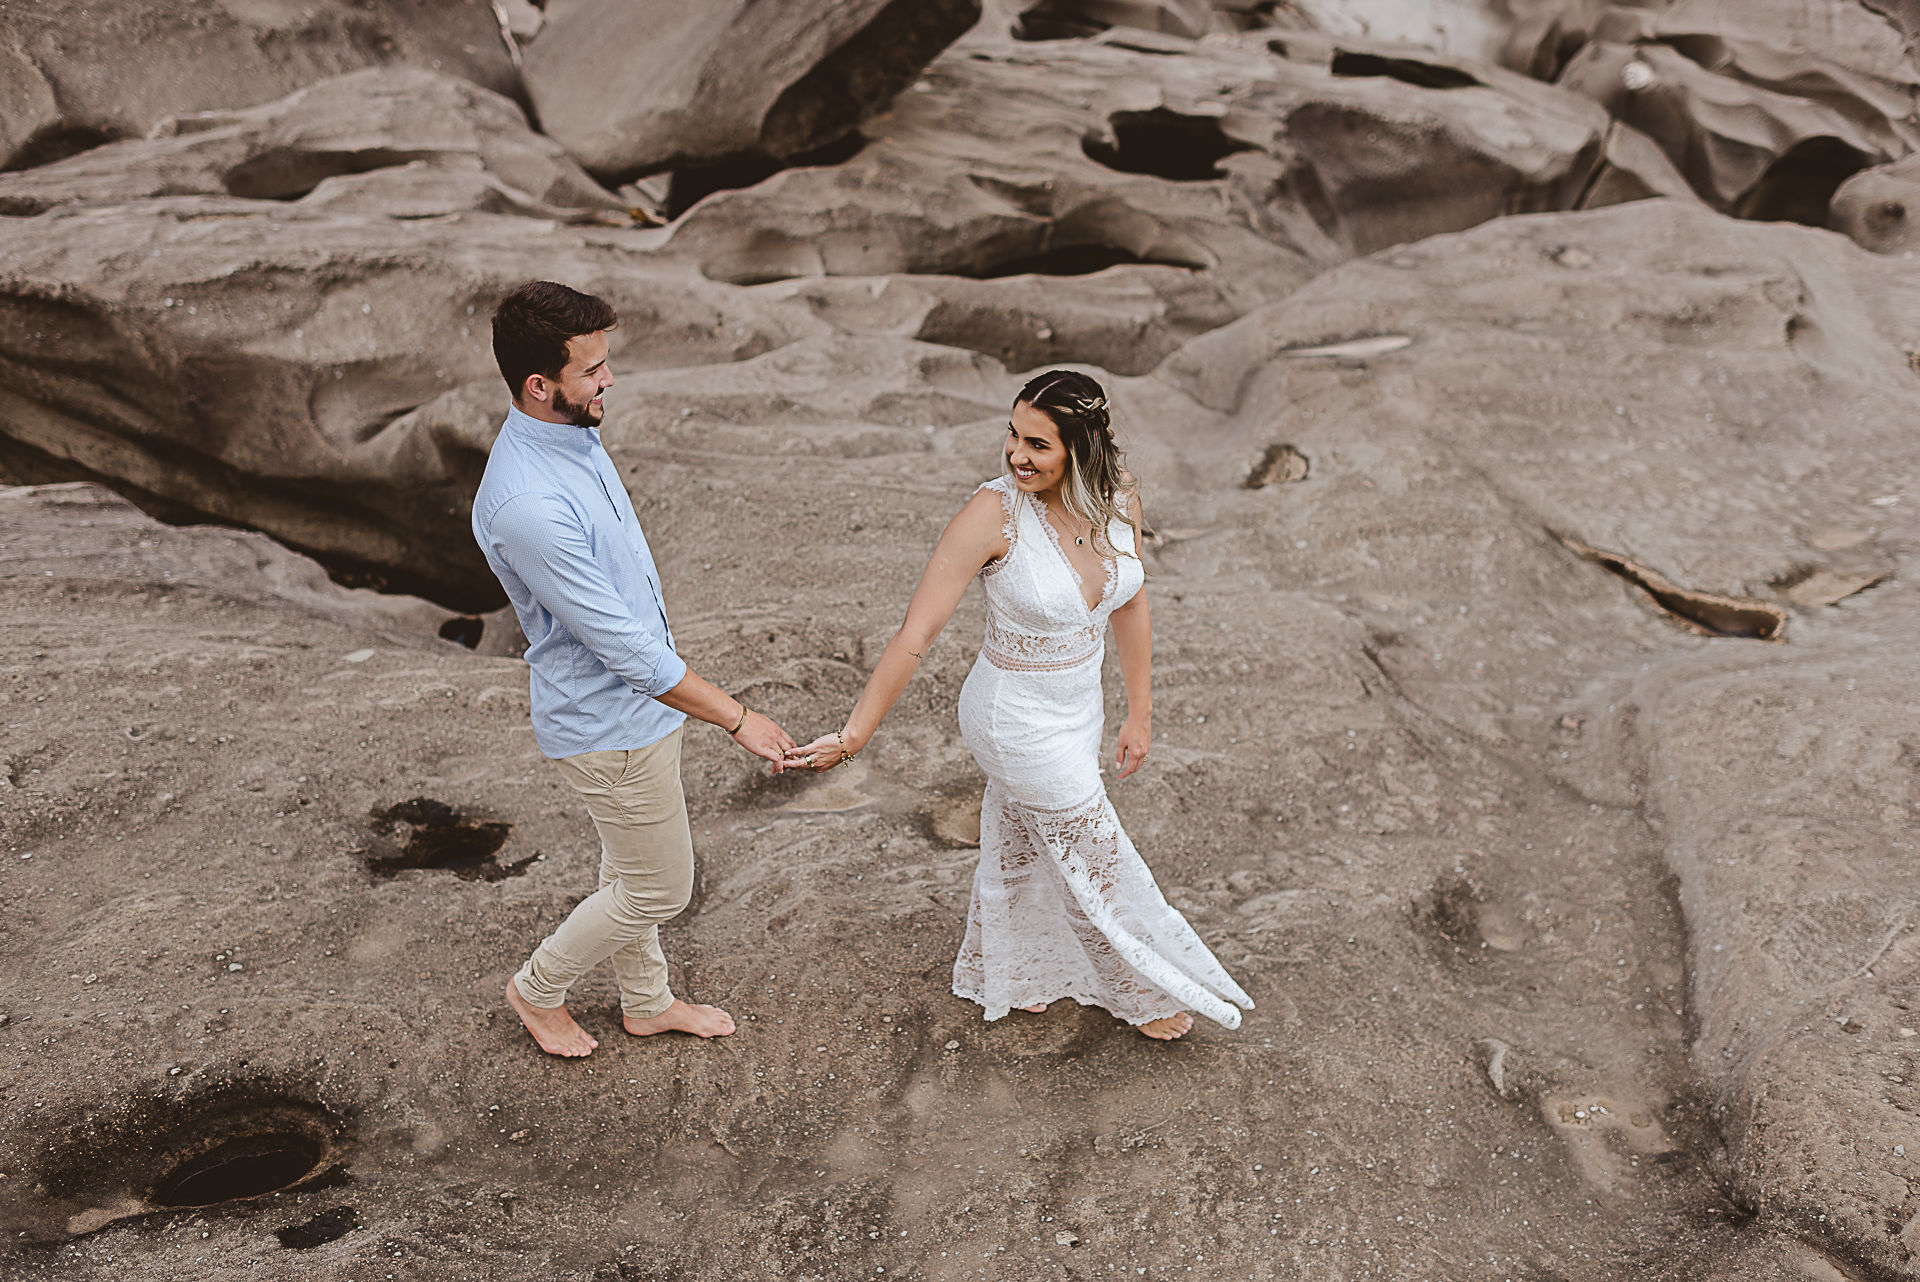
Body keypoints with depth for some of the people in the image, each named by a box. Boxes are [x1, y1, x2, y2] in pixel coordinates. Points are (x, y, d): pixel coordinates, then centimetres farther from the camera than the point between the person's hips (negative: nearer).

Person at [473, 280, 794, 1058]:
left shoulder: (572, 435, -2)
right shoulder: (526, 505, -34)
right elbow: (623, 645, -30)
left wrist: (659, 645, 23)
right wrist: (736, 718, -25)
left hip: (636, 696, 9)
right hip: (608, 725, -9)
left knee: (631, 872, 25)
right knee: (660, 887, 10)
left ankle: (647, 1003, 46)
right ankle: (538, 989, 32)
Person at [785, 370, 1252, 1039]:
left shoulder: (1117, 495, -11)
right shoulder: (994, 513, -28)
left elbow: (1129, 603, 4)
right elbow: (916, 632, -25)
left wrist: (1140, 711, 10)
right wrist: (855, 733, -23)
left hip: (1076, 710, 6)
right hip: (1020, 725, -6)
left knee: (1021, 850, 27)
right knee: (1096, 862, 13)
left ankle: (1002, 978, 53)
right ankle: (1143, 995, 40)